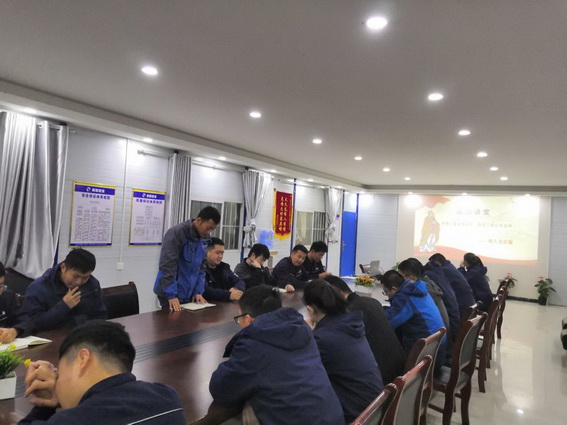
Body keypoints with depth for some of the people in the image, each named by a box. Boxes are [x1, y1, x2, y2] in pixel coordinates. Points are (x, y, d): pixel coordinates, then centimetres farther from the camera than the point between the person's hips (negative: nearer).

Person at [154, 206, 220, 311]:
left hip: (189, 294, 6)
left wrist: (198, 291, 2)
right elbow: (167, 266, -22)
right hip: (169, 293, -6)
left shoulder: (204, 239, 3)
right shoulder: (176, 233, -18)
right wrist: (171, 295, -24)